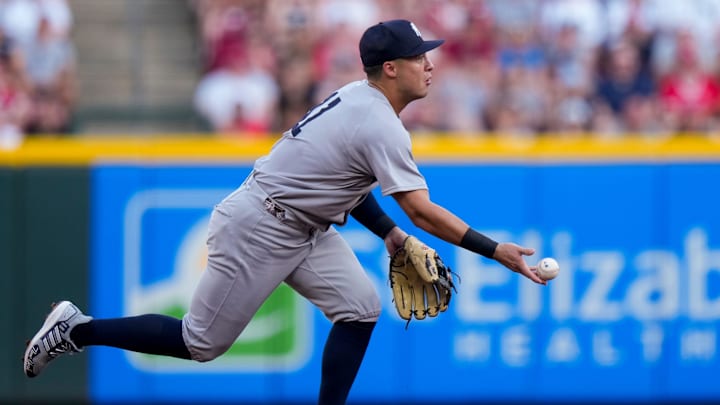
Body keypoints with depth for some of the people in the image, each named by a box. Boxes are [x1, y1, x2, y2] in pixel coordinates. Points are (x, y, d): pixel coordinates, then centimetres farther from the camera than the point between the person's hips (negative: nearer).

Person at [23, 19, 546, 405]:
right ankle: (78, 330, 14)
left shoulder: (356, 98, 4)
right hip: (256, 230, -9)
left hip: (303, 227, 9)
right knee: (201, 343, 2)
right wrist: (495, 251, -23)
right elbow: (423, 212, -26)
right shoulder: (381, 126, -25)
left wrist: (390, 234, 9)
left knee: (361, 307, -1)